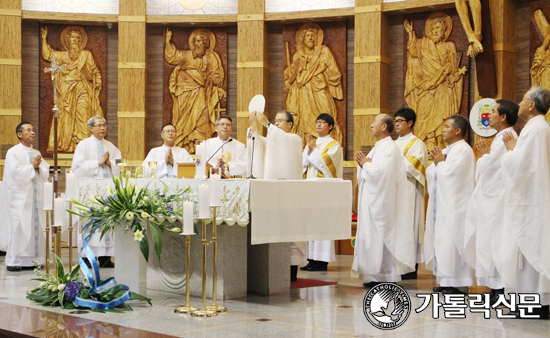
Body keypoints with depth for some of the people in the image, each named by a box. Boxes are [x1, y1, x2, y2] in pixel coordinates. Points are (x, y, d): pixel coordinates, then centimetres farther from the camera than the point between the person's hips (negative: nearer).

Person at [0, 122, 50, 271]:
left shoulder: (37, 153, 16)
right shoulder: (13, 152, -1)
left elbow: (46, 172, 10)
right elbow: (15, 172, -13)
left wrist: (39, 168, -8)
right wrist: (32, 166, -8)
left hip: (36, 196, 6)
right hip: (19, 196, -6)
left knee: (36, 227, 1)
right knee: (18, 227, -8)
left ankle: (31, 260, 6)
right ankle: (13, 261, -3)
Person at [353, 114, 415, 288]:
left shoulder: (389, 148, -13)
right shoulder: (377, 148, 18)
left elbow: (381, 172, -25)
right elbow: (368, 174, 22)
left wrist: (366, 164, -9)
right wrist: (364, 164, 2)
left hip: (382, 201, -10)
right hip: (372, 201, 10)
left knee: (383, 236, -7)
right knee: (372, 237, 9)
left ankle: (388, 278, -2)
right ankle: (377, 277, 13)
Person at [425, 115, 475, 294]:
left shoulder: (463, 150, -11)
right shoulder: (448, 150, 18)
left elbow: (451, 174, -20)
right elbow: (431, 173, 17)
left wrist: (440, 162, -5)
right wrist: (437, 162, 0)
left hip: (455, 206, -10)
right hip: (443, 205, 10)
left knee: (453, 241, -9)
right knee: (442, 241, 10)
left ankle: (459, 284, -5)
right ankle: (447, 281, 15)